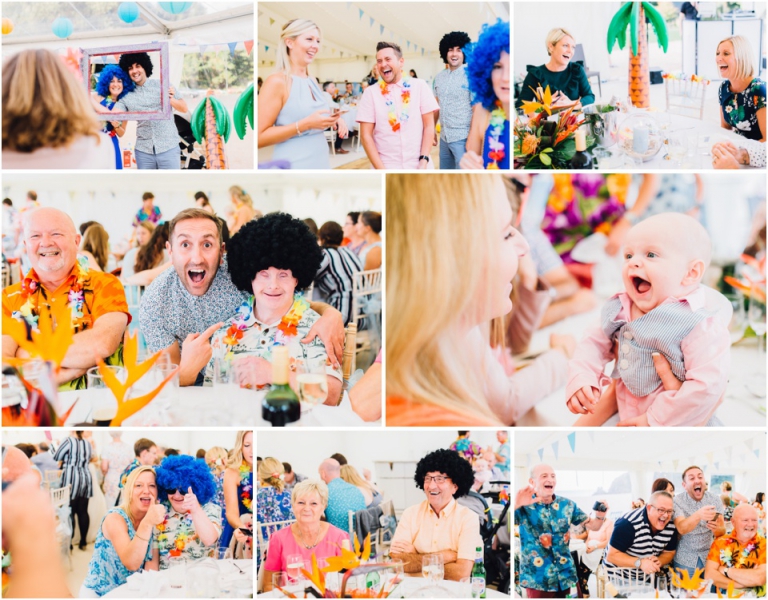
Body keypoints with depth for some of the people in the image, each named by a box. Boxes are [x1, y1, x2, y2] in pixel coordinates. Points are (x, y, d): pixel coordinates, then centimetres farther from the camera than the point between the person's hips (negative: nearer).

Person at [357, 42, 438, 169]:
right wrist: (381, 170, -12)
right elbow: (366, 135, -2)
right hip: (385, 168, 0)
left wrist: (423, 162, -10)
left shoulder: (419, 86, 2)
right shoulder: (371, 93, 1)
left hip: (418, 166, 0)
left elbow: (429, 126, 1)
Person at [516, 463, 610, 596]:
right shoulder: (524, 506, -10)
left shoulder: (567, 505, 5)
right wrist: (515, 505, -42)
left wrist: (600, 515, -10)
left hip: (566, 576, 4)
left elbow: (592, 526, 12)